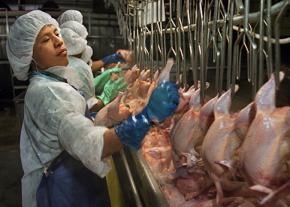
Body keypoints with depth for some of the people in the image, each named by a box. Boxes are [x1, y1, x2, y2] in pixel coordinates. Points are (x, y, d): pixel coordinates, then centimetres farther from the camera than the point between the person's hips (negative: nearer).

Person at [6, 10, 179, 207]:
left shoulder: (51, 82, 5)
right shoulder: (44, 91, -27)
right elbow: (91, 146, -39)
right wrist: (147, 116, -48)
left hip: (73, 178, 9)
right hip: (62, 186, -9)